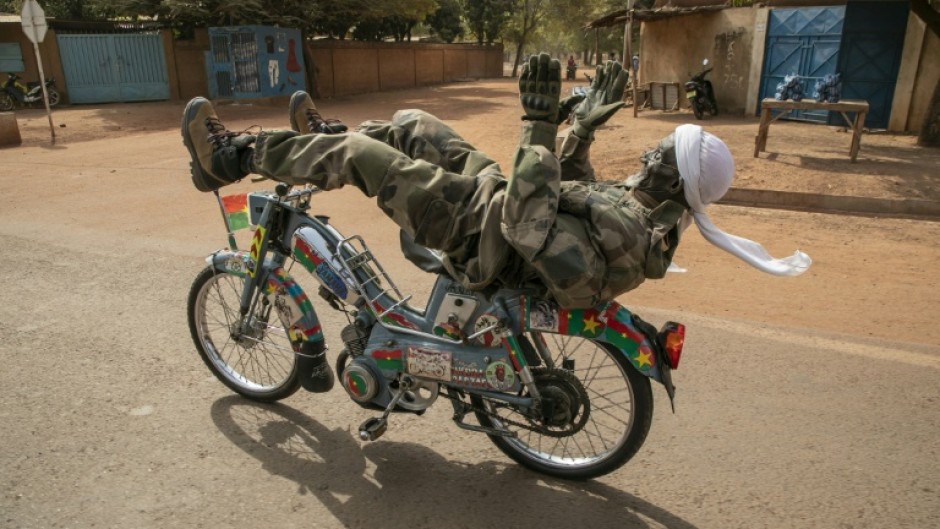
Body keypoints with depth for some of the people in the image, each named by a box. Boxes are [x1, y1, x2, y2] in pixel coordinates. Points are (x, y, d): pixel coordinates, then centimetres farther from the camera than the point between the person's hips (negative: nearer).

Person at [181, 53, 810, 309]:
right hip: (499, 191, 9)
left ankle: (231, 156, 10)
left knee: (358, 152, -9)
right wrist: (584, 128, 5)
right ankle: (327, 139, 38)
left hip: (480, 232, -9)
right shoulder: (649, 208, 2)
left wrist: (541, 122, -37)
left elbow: (528, 224, -38)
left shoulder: (623, 232, -29)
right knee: (412, 124, 13)